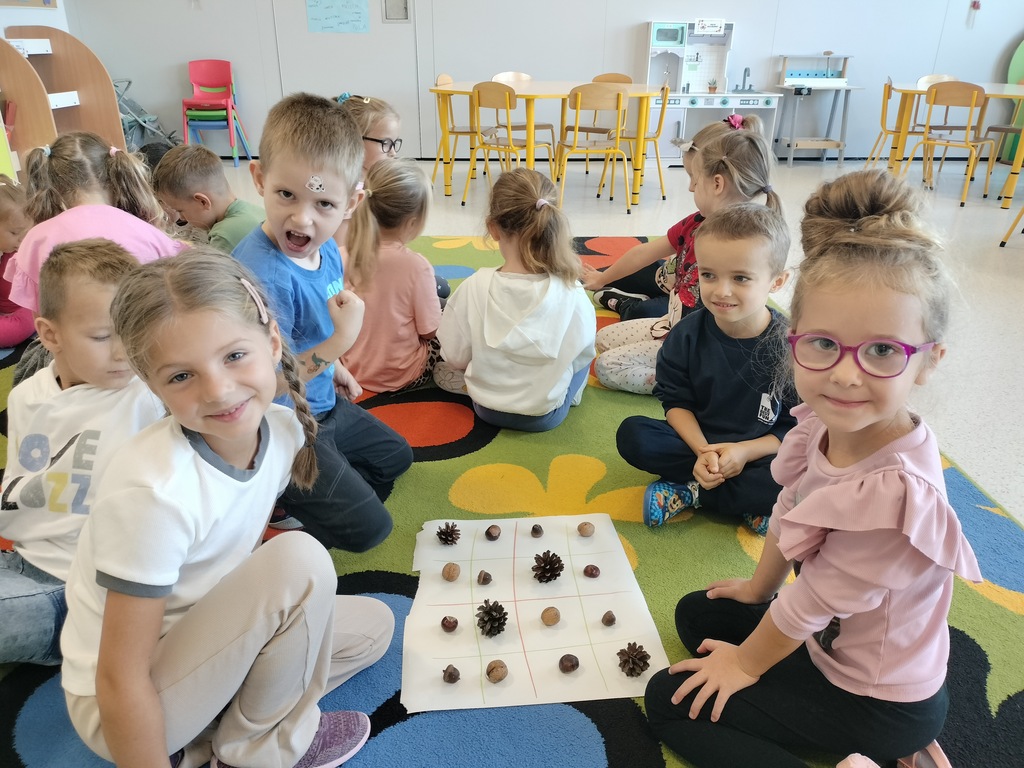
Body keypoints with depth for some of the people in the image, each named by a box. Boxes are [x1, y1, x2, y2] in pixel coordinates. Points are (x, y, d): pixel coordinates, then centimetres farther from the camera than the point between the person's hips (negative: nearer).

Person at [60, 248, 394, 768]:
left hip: (195, 634, 7)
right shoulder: (155, 492, -33)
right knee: (300, 559, -26)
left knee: (372, 626, 8)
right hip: (120, 711, -7)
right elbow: (120, 683, -24)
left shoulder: (280, 428, -12)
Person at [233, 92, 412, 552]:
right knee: (368, 528, -4)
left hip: (323, 407, 9)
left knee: (395, 456, 29)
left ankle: (301, 501, 20)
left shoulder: (325, 250, -6)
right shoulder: (261, 274, -34)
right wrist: (339, 344, -35)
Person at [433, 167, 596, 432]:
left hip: (488, 408, 0)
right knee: (584, 356, 30)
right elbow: (584, 350, -5)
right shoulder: (572, 293, -23)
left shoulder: (474, 288, -23)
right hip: (547, 415, 1)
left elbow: (455, 358, -11)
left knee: (441, 368, 31)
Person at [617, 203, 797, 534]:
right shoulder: (687, 334, -10)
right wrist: (702, 451, -21)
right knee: (632, 434, -23)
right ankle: (746, 504, -18)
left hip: (761, 453, -2)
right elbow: (676, 401, -5)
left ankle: (690, 493, -15)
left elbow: (801, 427, -11)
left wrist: (745, 451, -24)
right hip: (697, 442, 2)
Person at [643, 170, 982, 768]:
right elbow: (788, 517, 2)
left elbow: (810, 604, -23)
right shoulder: (824, 423, -17)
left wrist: (746, 662, -5)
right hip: (826, 641, 7)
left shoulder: (897, 491, -38)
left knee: (670, 699, -3)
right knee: (696, 613, 18)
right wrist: (758, 589, 18)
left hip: (879, 700, -6)